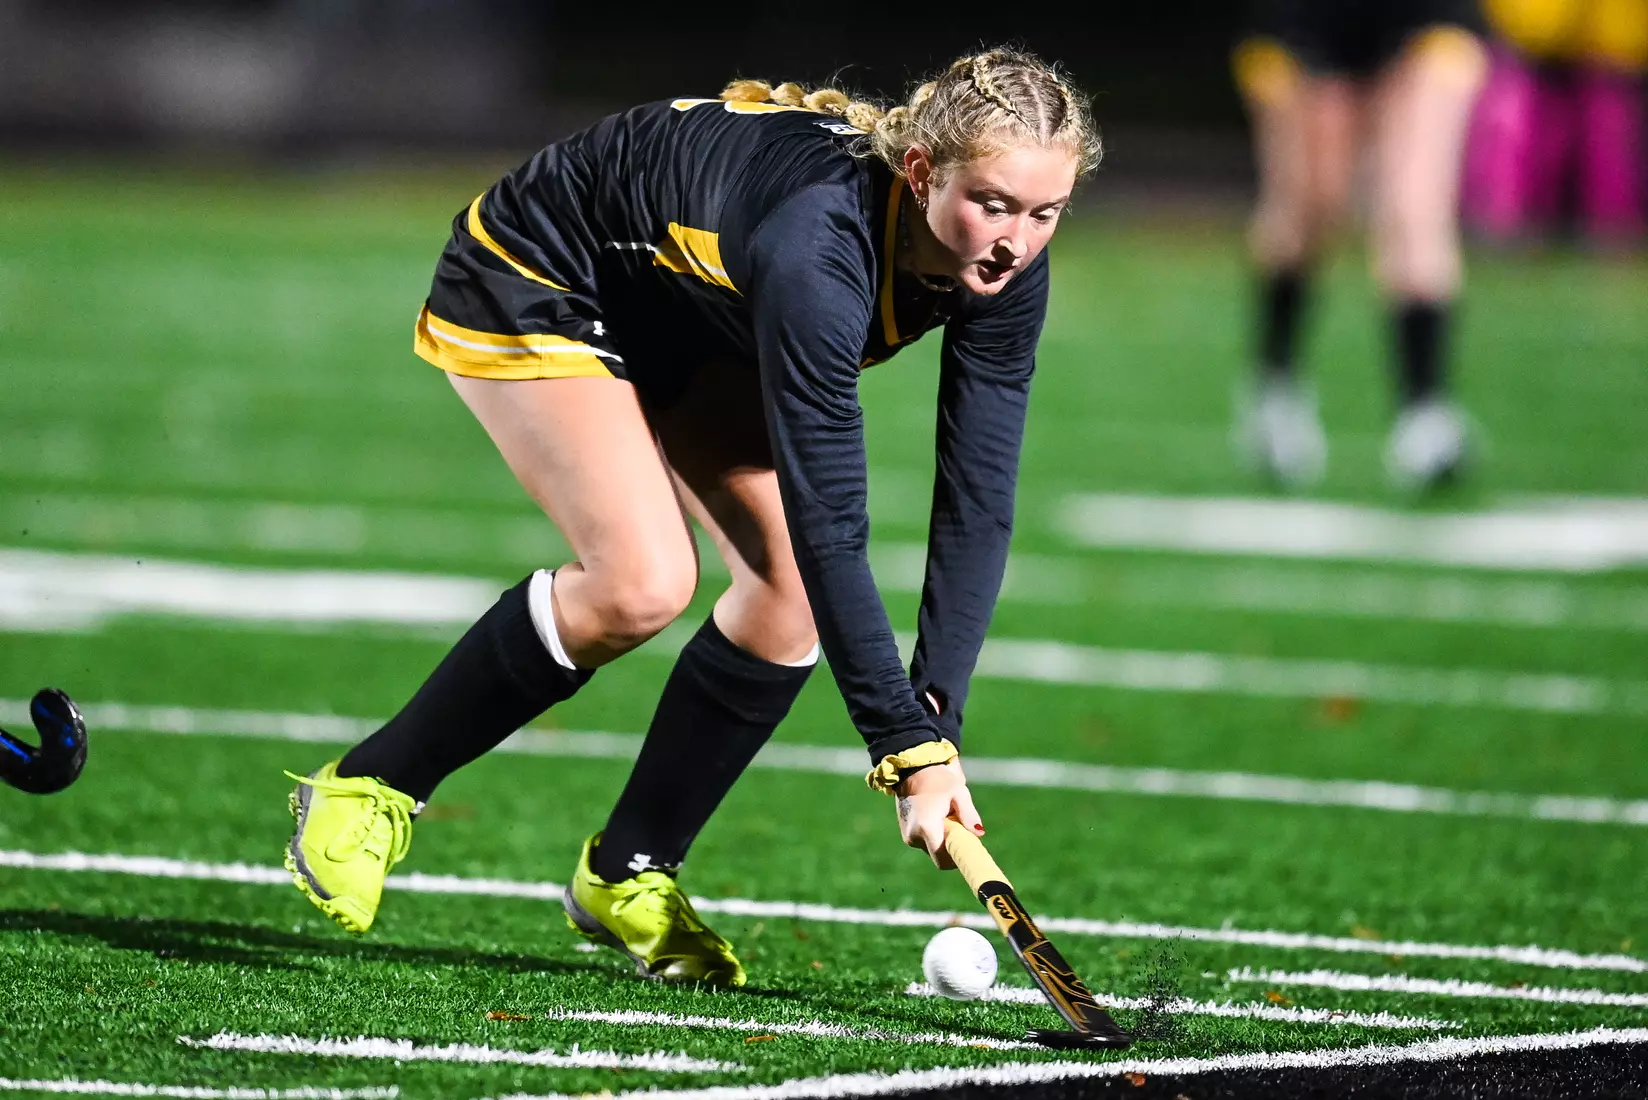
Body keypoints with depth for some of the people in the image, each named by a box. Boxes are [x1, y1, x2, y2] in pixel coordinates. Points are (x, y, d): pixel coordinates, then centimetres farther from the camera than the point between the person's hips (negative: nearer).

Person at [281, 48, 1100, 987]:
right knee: (643, 582, -25)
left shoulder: (1005, 265, -21)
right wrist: (907, 750, -40)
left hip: (687, 326, 7)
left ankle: (626, 877, 10)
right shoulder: (817, 241, -42)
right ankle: (367, 789, -6)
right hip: (533, 285, -7)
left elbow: (977, 505, -18)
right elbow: (828, 523, -41)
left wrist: (936, 718, -29)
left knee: (793, 592, -8)